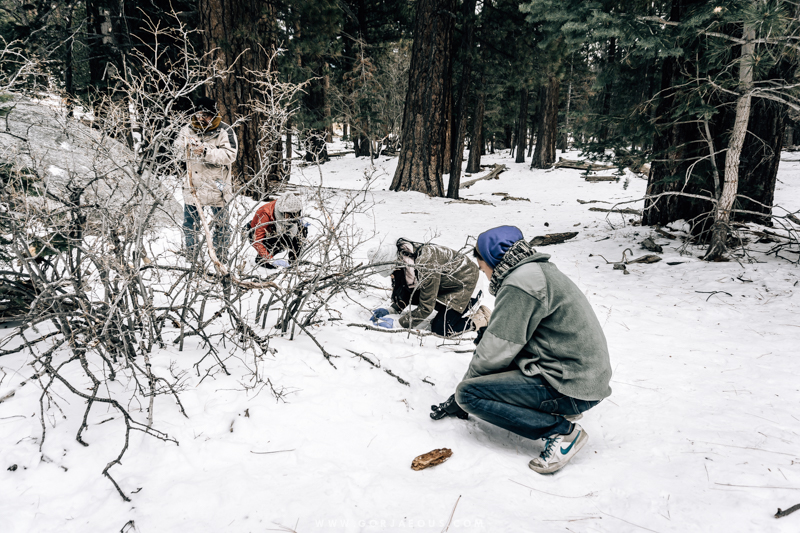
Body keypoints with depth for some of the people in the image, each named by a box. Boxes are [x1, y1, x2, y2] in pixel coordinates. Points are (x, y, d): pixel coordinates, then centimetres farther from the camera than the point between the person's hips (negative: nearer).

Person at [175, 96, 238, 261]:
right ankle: (191, 257, 26)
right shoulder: (187, 130, 4)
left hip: (217, 186, -3)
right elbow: (178, 152, 6)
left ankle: (221, 257, 25)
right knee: (190, 223, 10)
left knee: (220, 223, 10)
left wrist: (206, 152, -30)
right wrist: (186, 148, -17)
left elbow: (230, 155, -21)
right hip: (193, 185, 3)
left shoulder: (225, 131, -9)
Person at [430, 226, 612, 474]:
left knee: (468, 393, -13)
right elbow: (507, 339, 19)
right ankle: (559, 408, 13)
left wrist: (459, 399, 1)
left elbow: (496, 353, -16)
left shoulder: (520, 284, -19)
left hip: (572, 386, -10)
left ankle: (562, 430, -9)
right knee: (486, 341, 19)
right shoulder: (537, 270, 14)